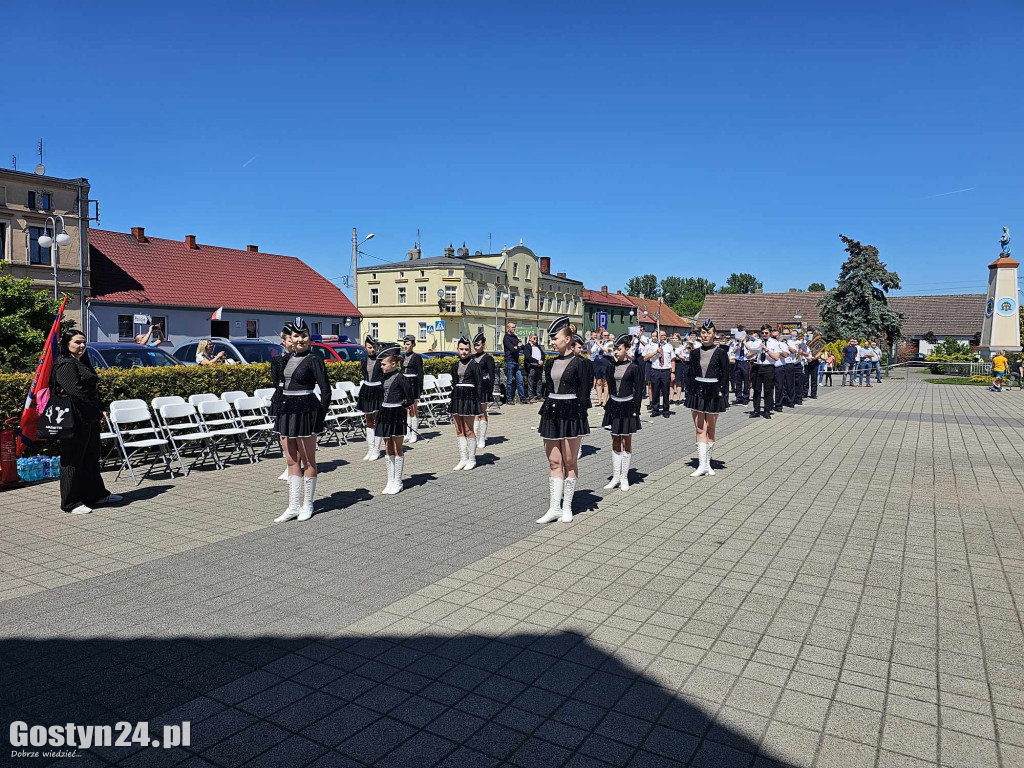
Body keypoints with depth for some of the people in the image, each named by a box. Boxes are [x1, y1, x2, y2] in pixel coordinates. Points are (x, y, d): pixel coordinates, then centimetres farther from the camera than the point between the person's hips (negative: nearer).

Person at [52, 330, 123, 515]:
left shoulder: (82, 363, 18)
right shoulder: (65, 365, -12)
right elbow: (76, 392, -22)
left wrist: (98, 413, 10)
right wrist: (97, 412, -15)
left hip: (89, 419, 10)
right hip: (75, 420, -10)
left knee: (92, 458, 18)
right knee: (73, 460, -1)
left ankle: (96, 494, 29)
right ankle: (71, 503, 7)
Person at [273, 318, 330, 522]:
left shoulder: (314, 360, -9)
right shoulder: (288, 358, 11)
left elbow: (326, 390, -11)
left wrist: (320, 418, -13)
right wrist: (281, 412, 13)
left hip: (305, 411, -7)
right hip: (287, 411, 7)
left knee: (307, 461, 5)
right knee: (292, 461, 10)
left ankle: (307, 506, 16)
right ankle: (293, 506, 17)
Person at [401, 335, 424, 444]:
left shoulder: (417, 357, -7)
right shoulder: (403, 357, 12)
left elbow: (420, 374, -8)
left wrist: (420, 389, -11)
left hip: (413, 384, -6)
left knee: (414, 410, 0)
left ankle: (414, 434, 6)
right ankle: (408, 434, 15)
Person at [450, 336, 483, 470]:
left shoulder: (474, 365, -5)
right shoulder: (455, 366, 12)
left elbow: (479, 384, -6)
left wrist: (479, 401, -12)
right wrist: (452, 401, 15)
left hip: (469, 397, -6)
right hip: (457, 397, 6)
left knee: (469, 430, -2)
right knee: (459, 431, 8)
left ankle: (471, 459, 9)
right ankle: (463, 459, 15)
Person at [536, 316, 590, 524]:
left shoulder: (578, 363, -7)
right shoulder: (550, 364, 10)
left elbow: (584, 395, -7)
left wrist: (581, 422, -11)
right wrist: (545, 416, 13)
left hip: (571, 415, -6)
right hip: (551, 414, 6)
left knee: (569, 463, 4)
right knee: (554, 462, 6)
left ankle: (567, 508, 15)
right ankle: (554, 508, 10)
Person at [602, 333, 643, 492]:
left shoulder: (633, 367, -8)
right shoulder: (613, 366, 5)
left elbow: (638, 390, -6)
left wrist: (636, 409, -10)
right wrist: (608, 405, 8)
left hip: (628, 407, -4)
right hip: (614, 406, 4)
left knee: (626, 442, 5)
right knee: (615, 443, 8)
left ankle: (624, 477, 14)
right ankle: (615, 477, 15)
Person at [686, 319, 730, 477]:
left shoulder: (721, 353, -2)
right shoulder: (695, 353, 6)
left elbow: (725, 376, -1)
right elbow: (691, 375, 9)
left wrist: (723, 395, -7)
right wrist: (690, 393, 3)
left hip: (713, 393, -2)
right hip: (697, 392, 2)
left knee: (710, 430, 8)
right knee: (700, 429, -3)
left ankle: (707, 463, 19)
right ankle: (702, 465, -5)